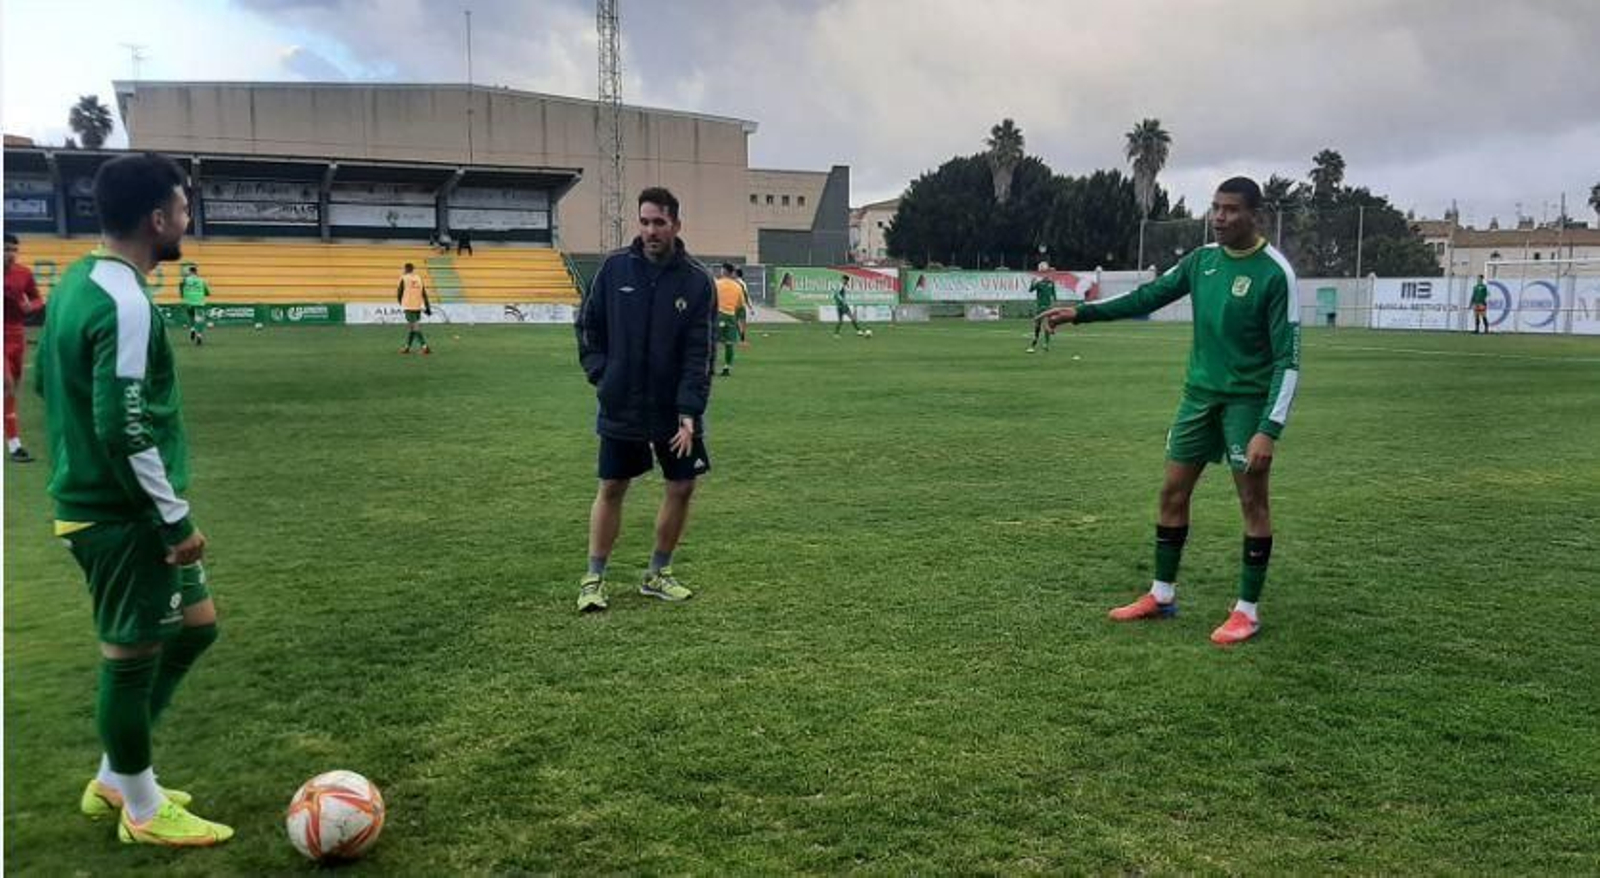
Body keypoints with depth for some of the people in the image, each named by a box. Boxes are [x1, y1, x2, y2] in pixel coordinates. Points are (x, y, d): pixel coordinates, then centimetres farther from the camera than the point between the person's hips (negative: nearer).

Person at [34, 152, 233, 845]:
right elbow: (125, 431, -25)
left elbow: (49, 380, 19)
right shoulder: (125, 305, -22)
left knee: (194, 626, 19)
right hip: (122, 514, -10)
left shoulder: (78, 280, 9)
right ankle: (142, 811, 22)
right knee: (132, 656, 5)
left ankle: (115, 780, 30)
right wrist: (176, 520, -17)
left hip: (93, 498, 10)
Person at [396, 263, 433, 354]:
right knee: (412, 326, 16)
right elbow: (424, 294, 5)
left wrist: (401, 302, 20)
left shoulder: (404, 278, -4)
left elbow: (399, 293, 0)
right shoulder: (419, 278, 7)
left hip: (408, 306, -5)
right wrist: (427, 307, 9)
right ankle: (407, 347, 22)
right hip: (418, 306, 5)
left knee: (415, 327, -8)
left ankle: (425, 347, -19)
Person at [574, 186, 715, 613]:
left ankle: (658, 574, 25)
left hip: (674, 410, 1)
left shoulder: (697, 281, -7)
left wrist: (689, 411, -18)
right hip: (620, 406, 0)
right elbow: (588, 324, 7)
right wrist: (599, 373, -3)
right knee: (611, 490, 6)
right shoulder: (615, 267, -4)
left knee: (682, 488, 6)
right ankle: (594, 578, 19)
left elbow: (699, 352, -11)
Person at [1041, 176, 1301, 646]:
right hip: (1200, 393, 6)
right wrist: (1081, 312, 6)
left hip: (1247, 399, -6)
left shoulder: (1274, 272, -15)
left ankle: (1247, 611, 11)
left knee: (1252, 499, 0)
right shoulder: (1202, 259, 4)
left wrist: (1270, 429, -24)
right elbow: (1149, 296, 13)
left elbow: (1288, 357, -17)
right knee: (1173, 491, 8)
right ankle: (1162, 595, 21)